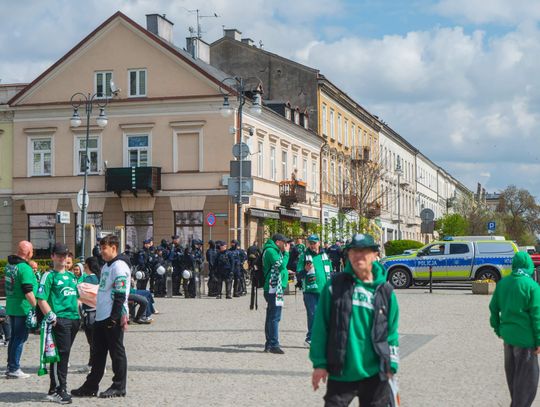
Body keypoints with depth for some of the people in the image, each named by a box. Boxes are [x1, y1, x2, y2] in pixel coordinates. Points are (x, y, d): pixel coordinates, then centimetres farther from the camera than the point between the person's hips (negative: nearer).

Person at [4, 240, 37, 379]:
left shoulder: (9, 265, 7)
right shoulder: (25, 268, -19)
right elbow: (28, 292, -23)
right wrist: (36, 306, -18)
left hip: (11, 308, 8)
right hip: (23, 309, -8)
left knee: (14, 337, 17)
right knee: (20, 338, 0)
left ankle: (10, 367, 23)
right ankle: (14, 369, 2)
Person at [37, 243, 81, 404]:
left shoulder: (71, 275, 20)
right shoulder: (49, 276, -2)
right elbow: (41, 300, -9)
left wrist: (80, 312, 17)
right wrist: (51, 317, -17)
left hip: (74, 319, 7)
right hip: (60, 320, -7)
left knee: (64, 353, 11)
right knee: (61, 353, -11)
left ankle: (55, 389, 19)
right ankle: (59, 391, -9)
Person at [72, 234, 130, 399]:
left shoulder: (119, 266, -13)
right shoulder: (106, 266, 18)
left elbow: (120, 294, -18)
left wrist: (115, 317, -21)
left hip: (113, 317, -10)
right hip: (101, 317, 10)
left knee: (117, 352, 0)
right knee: (99, 353, 12)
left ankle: (119, 387, 7)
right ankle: (91, 387, 18)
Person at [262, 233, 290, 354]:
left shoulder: (275, 251, 20)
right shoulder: (270, 251, -12)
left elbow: (282, 266, 22)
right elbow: (281, 264, -20)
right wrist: (286, 252, -10)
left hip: (274, 288, 11)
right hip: (274, 288, -11)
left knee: (271, 316, 13)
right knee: (275, 317, -12)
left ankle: (269, 343, 18)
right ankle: (274, 344, -12)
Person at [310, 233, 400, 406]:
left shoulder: (385, 291, 3)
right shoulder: (335, 285, -3)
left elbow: (391, 332, 8)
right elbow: (320, 327, -3)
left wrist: (391, 366, 4)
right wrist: (319, 363, -6)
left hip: (374, 374, 2)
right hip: (340, 374, -1)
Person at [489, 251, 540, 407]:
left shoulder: (502, 283, 2)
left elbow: (493, 308, 8)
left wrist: (498, 329, 19)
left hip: (507, 335, 6)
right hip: (525, 338, -6)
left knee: (512, 373, 20)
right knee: (527, 377, 4)